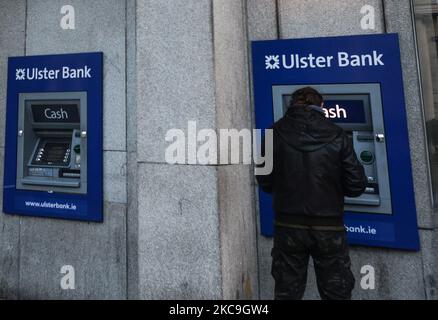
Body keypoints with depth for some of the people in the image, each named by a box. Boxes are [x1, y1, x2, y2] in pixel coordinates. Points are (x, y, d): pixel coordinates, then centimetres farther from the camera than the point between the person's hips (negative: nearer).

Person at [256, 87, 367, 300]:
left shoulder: (275, 133, -5)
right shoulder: (337, 136, -6)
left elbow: (265, 183, 0)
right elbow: (356, 186, -4)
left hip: (288, 226, 1)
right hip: (329, 227, 0)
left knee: (287, 293, 17)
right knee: (336, 294, 18)